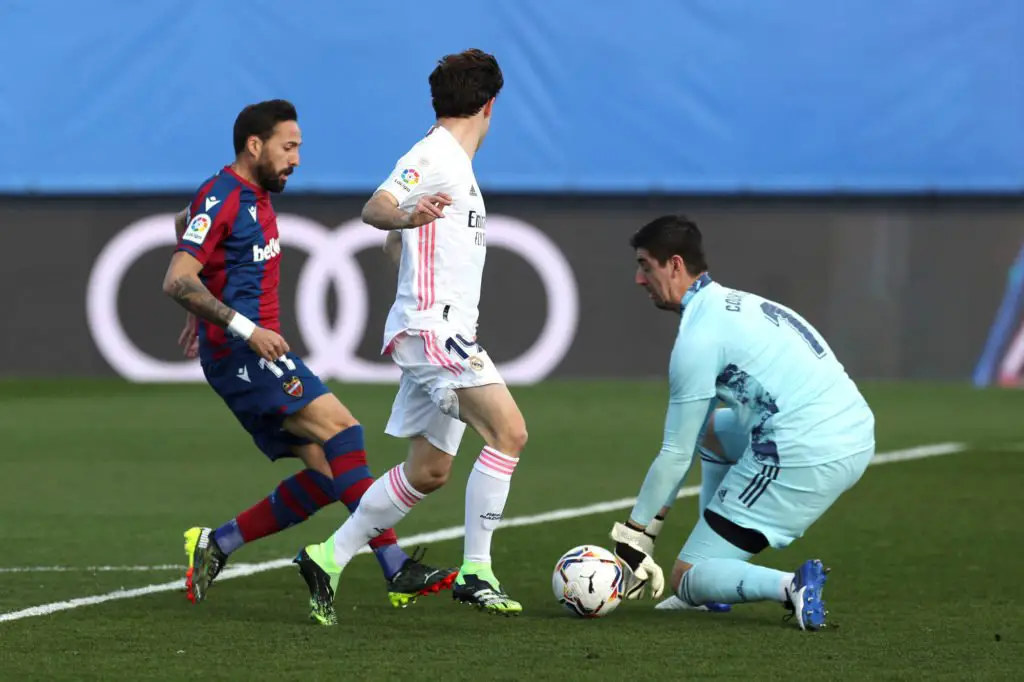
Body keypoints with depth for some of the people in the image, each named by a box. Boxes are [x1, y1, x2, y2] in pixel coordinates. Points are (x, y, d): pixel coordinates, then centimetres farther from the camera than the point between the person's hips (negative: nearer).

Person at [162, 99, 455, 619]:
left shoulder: (254, 199, 18)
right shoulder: (222, 198, -11)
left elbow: (184, 224, 39)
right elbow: (177, 281, -21)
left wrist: (204, 316, 36)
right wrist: (245, 329, -26)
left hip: (257, 353, 10)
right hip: (238, 356, -10)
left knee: (326, 473, 1)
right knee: (339, 426, -21)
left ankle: (214, 546, 7)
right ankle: (397, 571, -26)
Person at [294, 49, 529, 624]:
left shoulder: (456, 164, 21)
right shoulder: (435, 155, -9)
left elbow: (394, 242, 32)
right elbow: (375, 208, -26)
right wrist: (405, 216, -47)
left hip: (444, 332, 10)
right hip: (434, 328, -10)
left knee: (430, 470, 10)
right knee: (509, 431, -19)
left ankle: (330, 557, 15)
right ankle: (475, 572, -19)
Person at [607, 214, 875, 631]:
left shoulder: (698, 336, -7)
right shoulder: (737, 304, 21)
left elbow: (676, 456, -3)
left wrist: (633, 538, 7)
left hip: (806, 456, -9)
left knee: (685, 581, 2)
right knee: (712, 428, 34)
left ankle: (790, 588, -24)